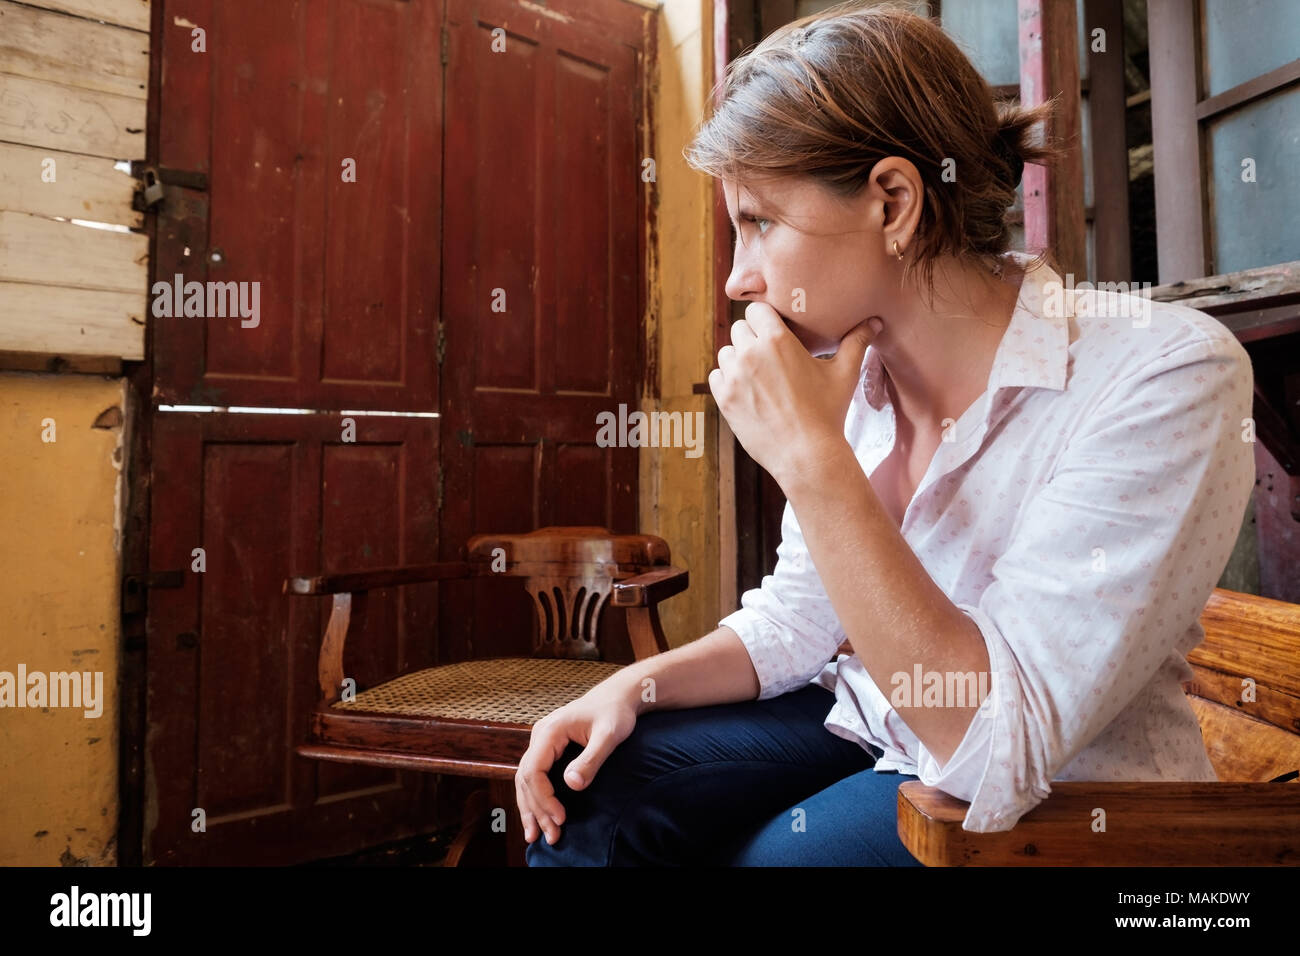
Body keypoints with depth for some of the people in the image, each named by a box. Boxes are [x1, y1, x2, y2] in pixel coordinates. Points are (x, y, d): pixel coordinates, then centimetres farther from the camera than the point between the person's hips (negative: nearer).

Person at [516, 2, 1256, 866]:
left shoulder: (1165, 375, -23)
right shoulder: (849, 367, -4)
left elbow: (998, 748, -29)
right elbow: (799, 619, 6)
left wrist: (812, 459, -31)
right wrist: (637, 687, -10)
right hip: (869, 732, 5)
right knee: (584, 800, -9)